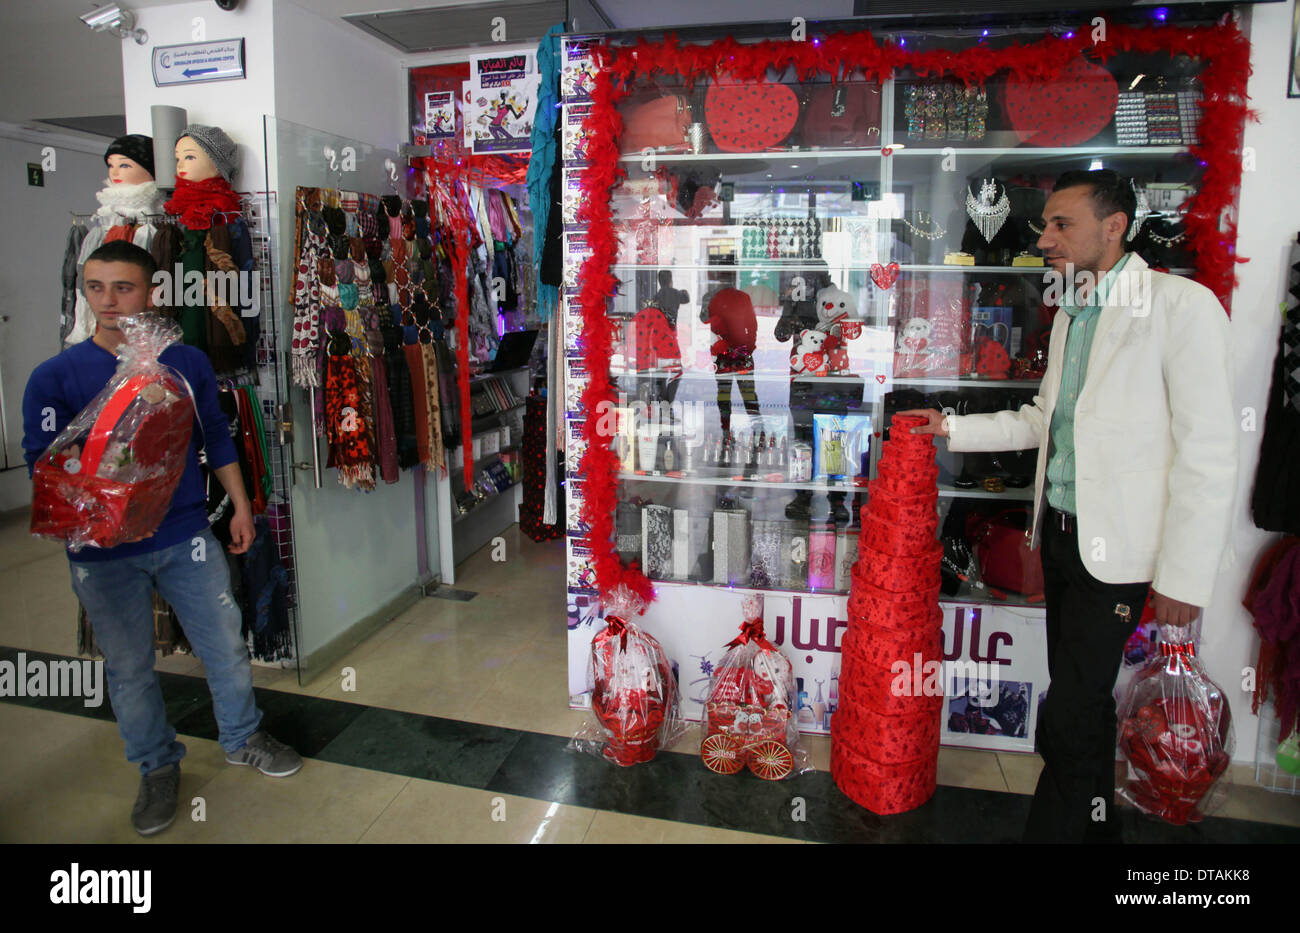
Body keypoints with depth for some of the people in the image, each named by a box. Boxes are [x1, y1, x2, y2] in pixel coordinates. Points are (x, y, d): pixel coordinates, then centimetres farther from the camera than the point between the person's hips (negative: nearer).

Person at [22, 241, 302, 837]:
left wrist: (241, 507, 10)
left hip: (187, 539, 2)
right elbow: (42, 466, -8)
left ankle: (242, 738, 35)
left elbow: (218, 438, 10)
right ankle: (158, 769, 33)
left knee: (226, 646, 10)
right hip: (103, 554, -1)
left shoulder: (188, 363, 1)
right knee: (129, 669, 12)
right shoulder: (55, 377, -6)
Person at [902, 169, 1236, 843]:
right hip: (1060, 533, 8)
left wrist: (1185, 578, -16)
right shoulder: (1069, 314, 11)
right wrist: (951, 428, 10)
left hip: (1119, 547, -7)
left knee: (1068, 718, -5)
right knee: (1083, 699, 19)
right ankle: (1096, 824, 37)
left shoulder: (1182, 305, -13)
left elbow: (1208, 454, -16)